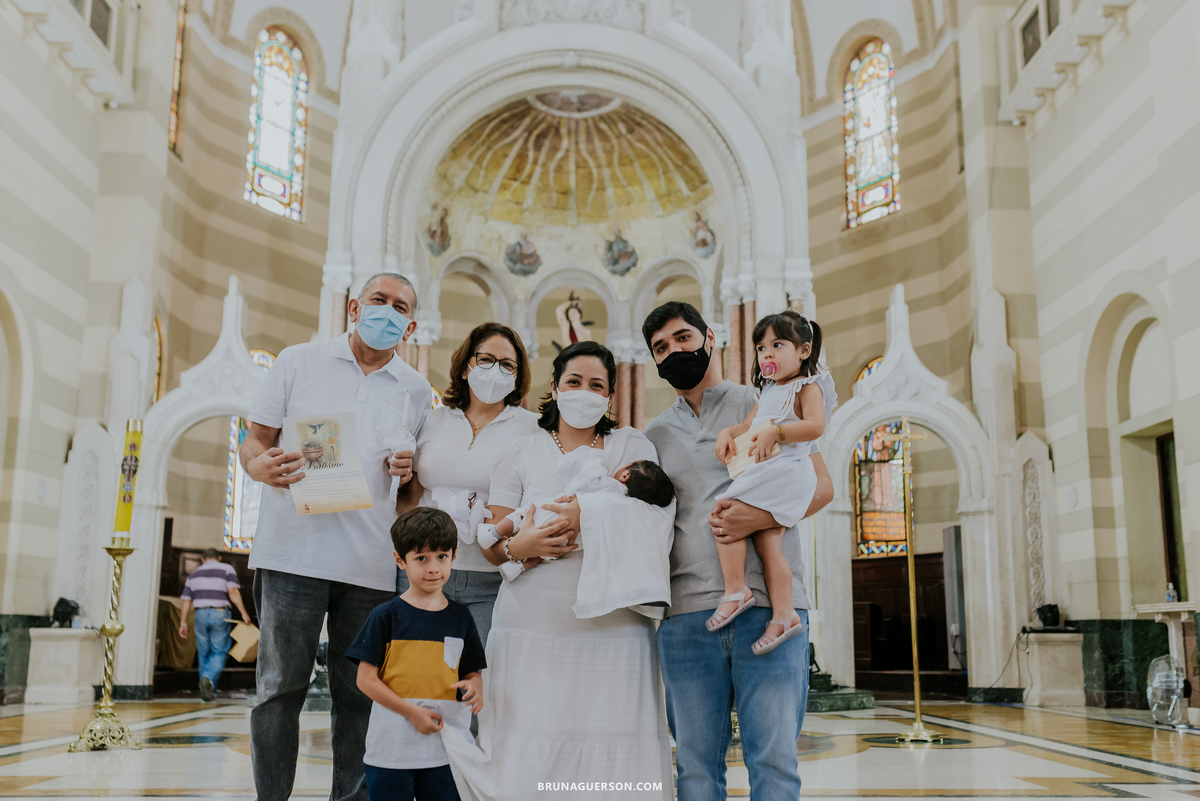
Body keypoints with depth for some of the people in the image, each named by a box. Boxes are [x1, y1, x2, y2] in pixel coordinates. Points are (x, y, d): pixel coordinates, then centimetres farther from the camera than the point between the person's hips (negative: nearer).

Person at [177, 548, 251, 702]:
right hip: (219, 614, -3)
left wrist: (183, 623, 14)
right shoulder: (227, 569, 5)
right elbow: (233, 592, -9)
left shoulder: (193, 574, 17)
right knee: (220, 652, 2)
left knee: (203, 653, 11)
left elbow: (186, 601, 12)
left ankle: (206, 689, 12)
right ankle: (209, 678, -23)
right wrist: (244, 613, -10)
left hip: (201, 614, 3)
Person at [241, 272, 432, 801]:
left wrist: (408, 471, -5)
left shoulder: (417, 391, 12)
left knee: (357, 694, 7)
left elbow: (421, 484, 18)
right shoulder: (298, 362, 8)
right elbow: (254, 440, 7)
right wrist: (260, 466, -16)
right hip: (293, 552, -1)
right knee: (281, 688, 2)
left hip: (371, 563, 2)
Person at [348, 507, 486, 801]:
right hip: (391, 748, -3)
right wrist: (412, 712, -15)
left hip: (445, 750, 3)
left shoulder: (460, 618, 6)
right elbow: (366, 679, -6)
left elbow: (472, 670, 12)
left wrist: (475, 687, -12)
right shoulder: (386, 616, -4)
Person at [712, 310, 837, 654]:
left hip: (783, 470, -8)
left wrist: (775, 432, -24)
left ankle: (736, 590, -12)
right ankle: (783, 614, -1)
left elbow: (815, 425, -16)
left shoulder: (808, 386, -1)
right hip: (764, 477, 8)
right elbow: (748, 425, 28)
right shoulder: (767, 392, 25)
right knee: (767, 541, 0)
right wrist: (728, 433, 7)